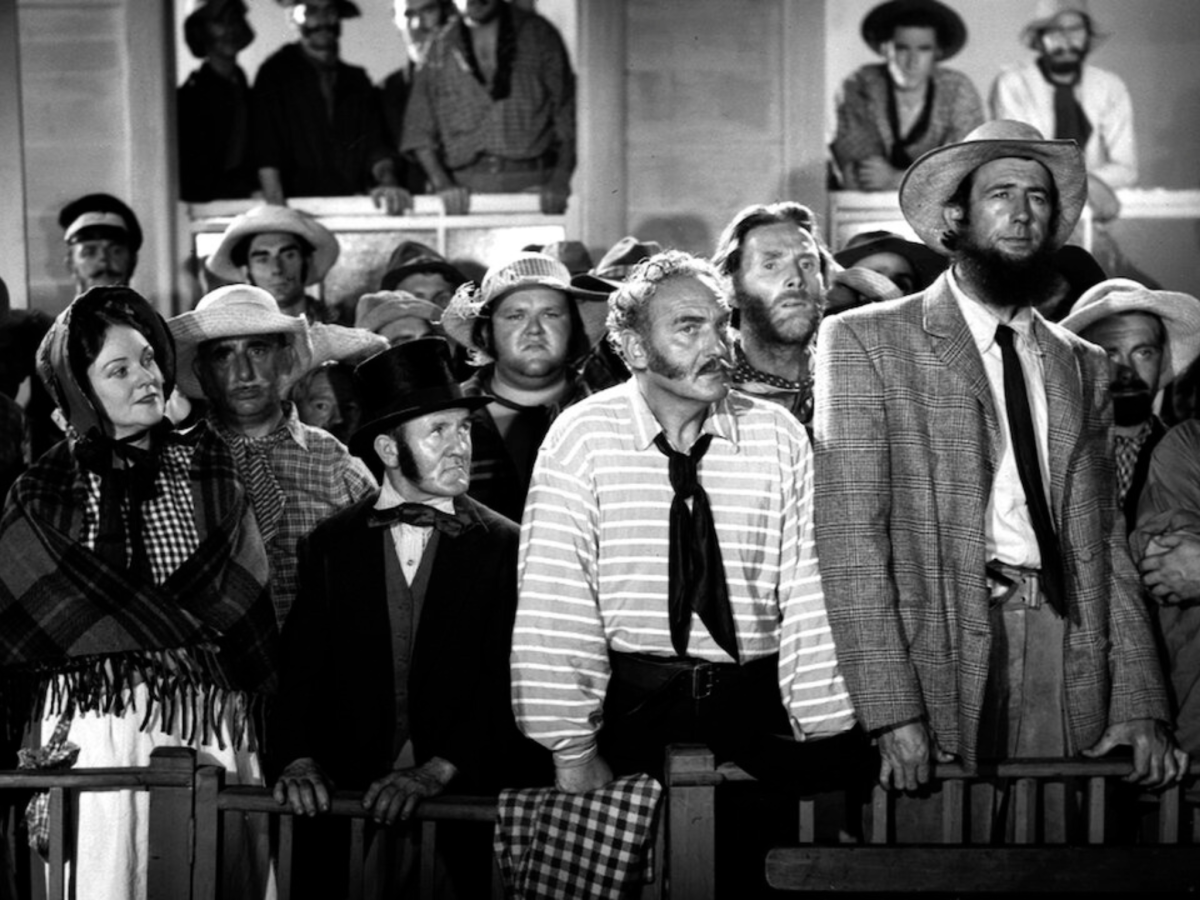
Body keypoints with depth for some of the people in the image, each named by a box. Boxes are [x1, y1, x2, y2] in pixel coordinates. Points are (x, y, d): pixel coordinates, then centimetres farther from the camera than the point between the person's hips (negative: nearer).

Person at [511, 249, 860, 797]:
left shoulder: (780, 436, 3)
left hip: (756, 700, 3)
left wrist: (823, 728, -11)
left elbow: (809, 592, -2)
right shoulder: (581, 437, -4)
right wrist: (572, 750, -12)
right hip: (632, 701, -2)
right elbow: (556, 599, -8)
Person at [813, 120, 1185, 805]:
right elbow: (851, 535, -6)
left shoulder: (1083, 366, 18)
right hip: (941, 659, -3)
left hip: (1071, 655, 4)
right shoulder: (866, 341, 3)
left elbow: (1105, 544, 14)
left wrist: (1140, 707, 2)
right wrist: (893, 710, -15)